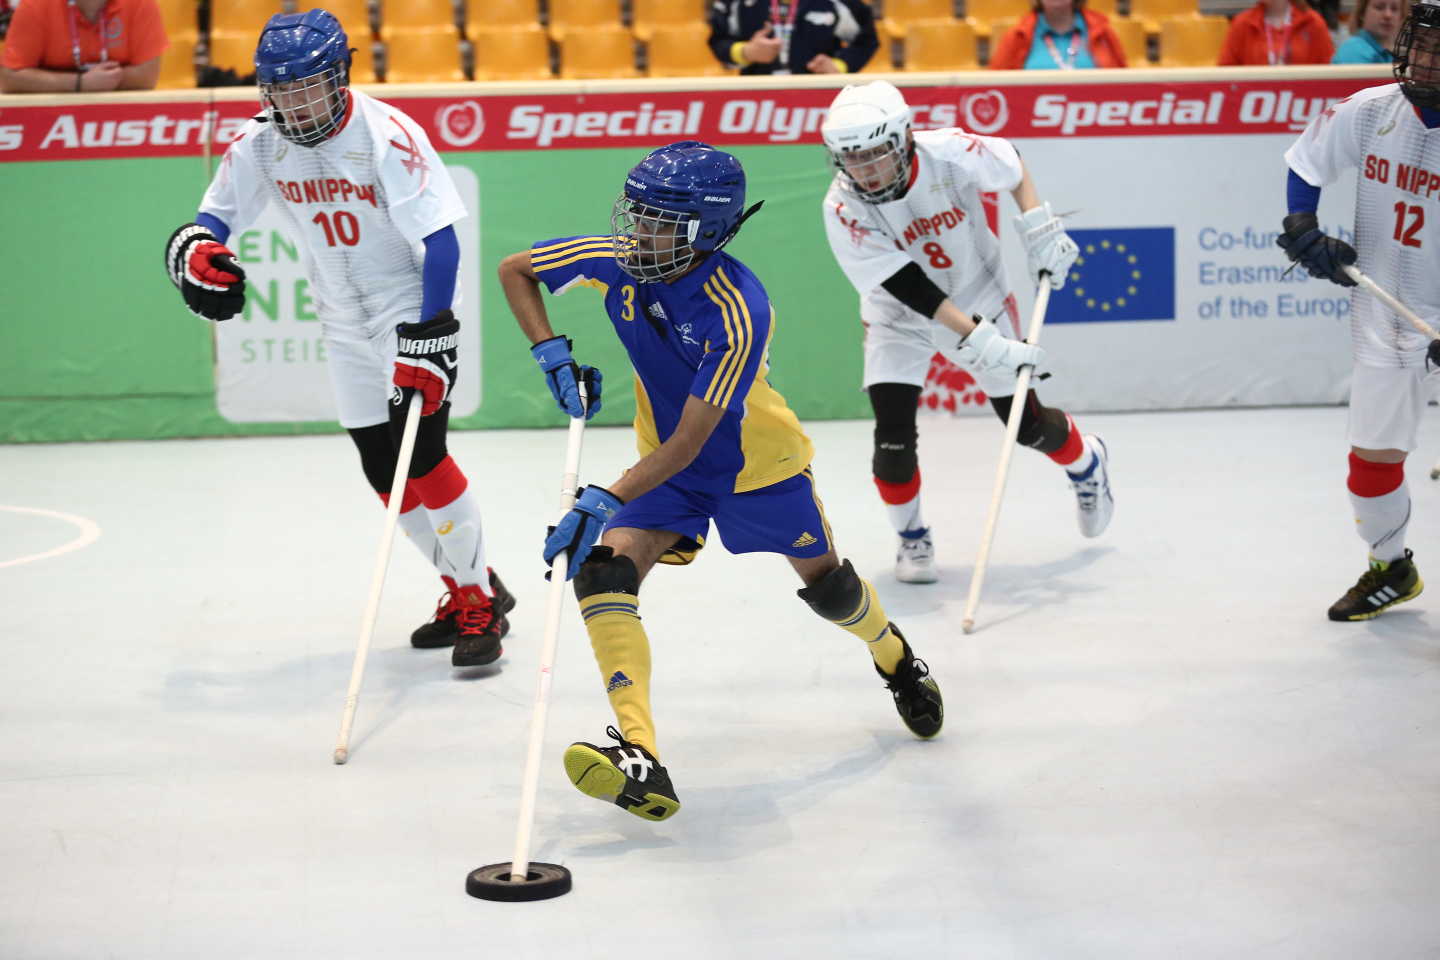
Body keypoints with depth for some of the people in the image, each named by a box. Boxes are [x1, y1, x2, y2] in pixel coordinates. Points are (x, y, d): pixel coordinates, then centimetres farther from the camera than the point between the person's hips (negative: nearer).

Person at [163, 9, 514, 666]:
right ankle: (466, 590, 23)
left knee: (421, 453, -18)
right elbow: (215, 218, 6)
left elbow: (441, 242, -22)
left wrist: (429, 339, -27)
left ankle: (481, 602, -6)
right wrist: (193, 250, -19)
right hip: (344, 322, 7)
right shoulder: (260, 144, -4)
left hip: (413, 307, -7)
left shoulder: (386, 135, -22)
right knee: (383, 469, 8)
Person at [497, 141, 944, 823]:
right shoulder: (615, 263, -19)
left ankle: (896, 659, 52)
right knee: (604, 572, -21)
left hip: (756, 461, -4)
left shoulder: (740, 312, -35)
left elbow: (690, 441, -37)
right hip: (663, 461, 4)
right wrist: (551, 353, -15)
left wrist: (607, 501, -44)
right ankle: (639, 756, -30)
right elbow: (515, 269, -2)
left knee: (827, 586, 14)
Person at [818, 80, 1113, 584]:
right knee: (894, 437, -14)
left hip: (980, 298, 0)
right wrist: (979, 341, -34)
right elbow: (910, 288, -29)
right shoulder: (842, 209, -27)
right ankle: (912, 538, 12)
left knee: (1026, 422, 5)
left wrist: (1040, 229, -12)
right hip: (899, 319, 0)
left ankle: (1087, 461, 39)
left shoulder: (949, 153, -27)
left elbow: (1012, 164, -3)